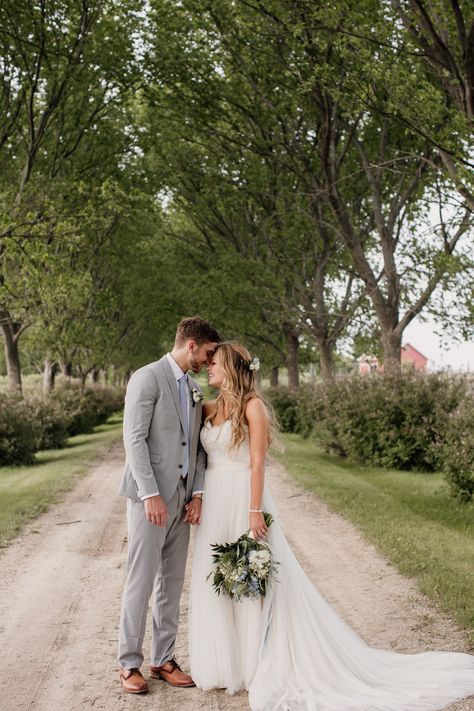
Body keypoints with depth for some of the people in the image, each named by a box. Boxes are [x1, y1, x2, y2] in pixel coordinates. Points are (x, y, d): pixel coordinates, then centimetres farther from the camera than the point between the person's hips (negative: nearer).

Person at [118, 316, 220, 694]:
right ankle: (130, 663, 12)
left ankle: (164, 659, 21)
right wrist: (151, 495, -20)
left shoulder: (194, 388, 15)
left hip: (182, 498, 8)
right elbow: (134, 439, -15)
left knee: (172, 582, 11)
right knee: (141, 581, -1)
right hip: (151, 496, -7)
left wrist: (197, 493, 3)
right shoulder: (147, 378, -9)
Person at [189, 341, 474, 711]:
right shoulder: (209, 408, 10)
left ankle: (270, 666, 11)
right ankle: (226, 663, 25)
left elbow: (257, 463, -14)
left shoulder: (252, 406, -10)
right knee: (215, 582, 11)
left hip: (242, 499, -7)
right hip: (213, 502, 7)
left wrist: (255, 512, -18)